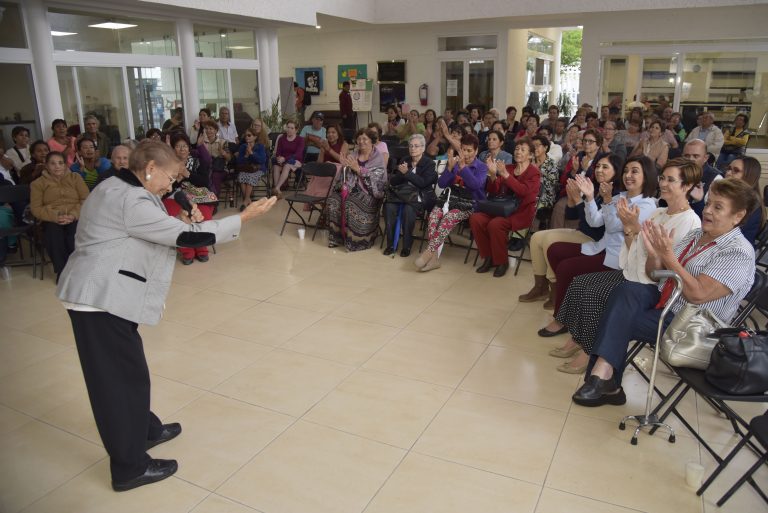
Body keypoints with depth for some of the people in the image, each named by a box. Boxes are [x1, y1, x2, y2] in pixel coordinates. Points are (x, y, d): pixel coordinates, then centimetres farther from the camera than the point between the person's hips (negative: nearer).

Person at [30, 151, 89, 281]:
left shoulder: (76, 177, 18)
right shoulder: (38, 183, 17)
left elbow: (86, 200, 5)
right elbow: (36, 208, 4)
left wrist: (73, 215, -14)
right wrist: (55, 217, -15)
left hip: (75, 218, 0)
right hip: (52, 220, 1)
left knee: (76, 233, -35)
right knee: (54, 233, -35)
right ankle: (62, 271, -19)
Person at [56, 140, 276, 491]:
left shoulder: (119, 189, 12)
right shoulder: (131, 201, -20)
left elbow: (146, 236, 19)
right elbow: (186, 236, -22)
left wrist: (182, 225, 5)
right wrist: (244, 217, -19)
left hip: (101, 293, 10)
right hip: (102, 297, -10)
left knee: (127, 369, 21)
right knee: (121, 377, -2)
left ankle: (144, 429, 38)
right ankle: (130, 468, 10)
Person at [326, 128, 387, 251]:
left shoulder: (378, 158, -2)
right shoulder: (354, 154, 14)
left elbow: (374, 178, -14)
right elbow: (345, 173, 13)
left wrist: (358, 168, -20)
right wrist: (344, 165, -8)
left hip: (368, 191, -5)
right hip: (351, 187, 5)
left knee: (350, 204, -33)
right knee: (333, 201, -22)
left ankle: (353, 240, -19)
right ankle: (337, 236, -11)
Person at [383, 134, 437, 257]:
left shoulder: (429, 163, 3)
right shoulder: (405, 161, 16)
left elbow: (423, 183, -11)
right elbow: (393, 181, 10)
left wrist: (407, 172, -17)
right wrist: (401, 173, -10)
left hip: (419, 197, -4)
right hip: (401, 194, 4)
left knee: (408, 209, -35)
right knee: (389, 207, -27)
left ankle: (407, 246, -23)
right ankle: (390, 243, -19)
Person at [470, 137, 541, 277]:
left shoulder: (534, 172, -1)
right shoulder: (508, 168, 12)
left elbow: (524, 191, -21)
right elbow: (493, 192, 7)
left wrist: (505, 175, -28)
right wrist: (493, 175, -12)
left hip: (521, 212, -5)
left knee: (495, 224, -33)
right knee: (475, 218, -20)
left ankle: (502, 261, -11)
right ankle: (488, 257, -5)